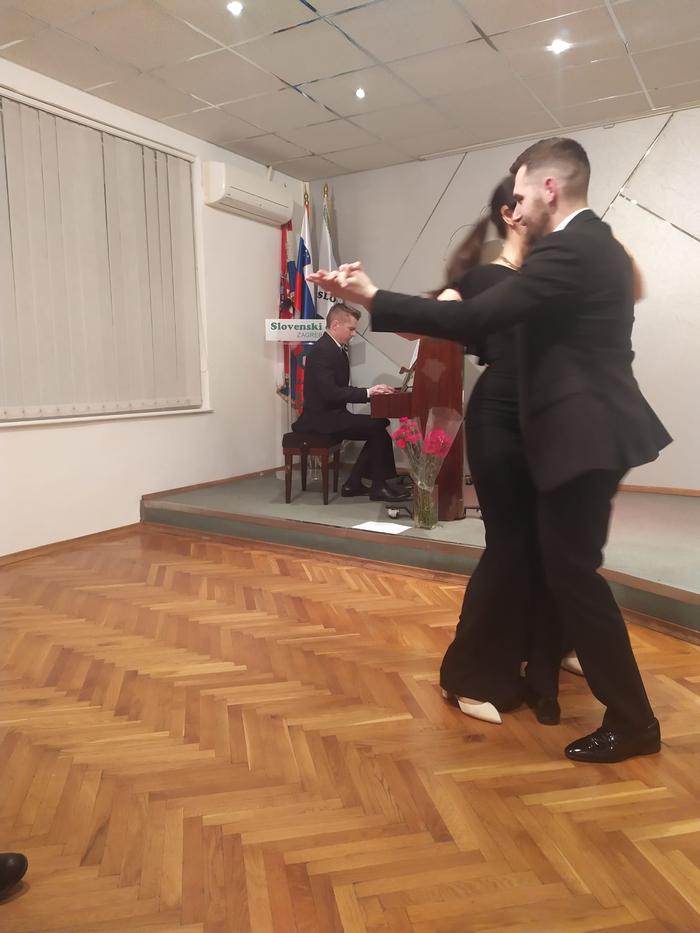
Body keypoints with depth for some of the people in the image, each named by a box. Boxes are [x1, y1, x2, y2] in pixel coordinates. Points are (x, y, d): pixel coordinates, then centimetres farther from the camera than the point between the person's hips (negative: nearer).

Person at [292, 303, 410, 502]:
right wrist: (367, 392, -22)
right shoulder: (322, 351, -17)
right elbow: (330, 393, -26)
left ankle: (354, 484, 6)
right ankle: (379, 486, -3)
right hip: (320, 419, -10)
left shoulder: (335, 349, 14)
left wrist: (372, 391, -1)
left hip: (330, 415, 10)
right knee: (378, 426, -15)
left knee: (379, 424, 3)